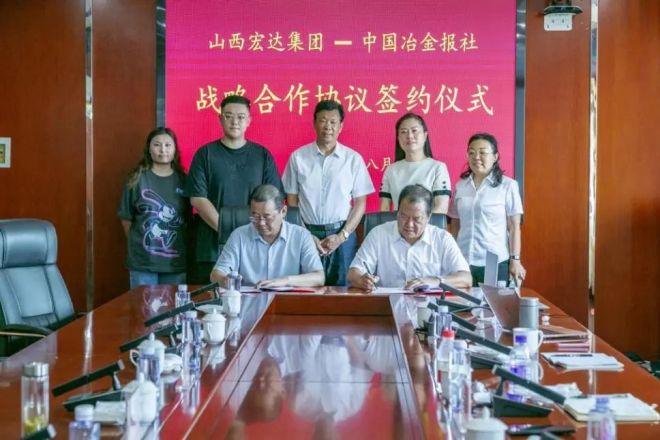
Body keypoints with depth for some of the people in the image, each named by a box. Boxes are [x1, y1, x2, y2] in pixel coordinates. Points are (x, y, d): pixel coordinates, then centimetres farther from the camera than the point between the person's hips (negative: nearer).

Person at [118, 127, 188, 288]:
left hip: (175, 261, 2)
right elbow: (126, 219, 4)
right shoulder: (137, 180, -2)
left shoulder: (183, 180, 4)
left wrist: (181, 243, 8)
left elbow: (189, 219, 10)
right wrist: (137, 243, 7)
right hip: (142, 262, -2)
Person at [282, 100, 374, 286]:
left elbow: (360, 203, 5)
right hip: (307, 234, 0)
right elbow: (292, 202, 6)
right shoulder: (298, 157, 4)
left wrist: (342, 236, -5)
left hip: (342, 236, 0)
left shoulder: (353, 159, 3)